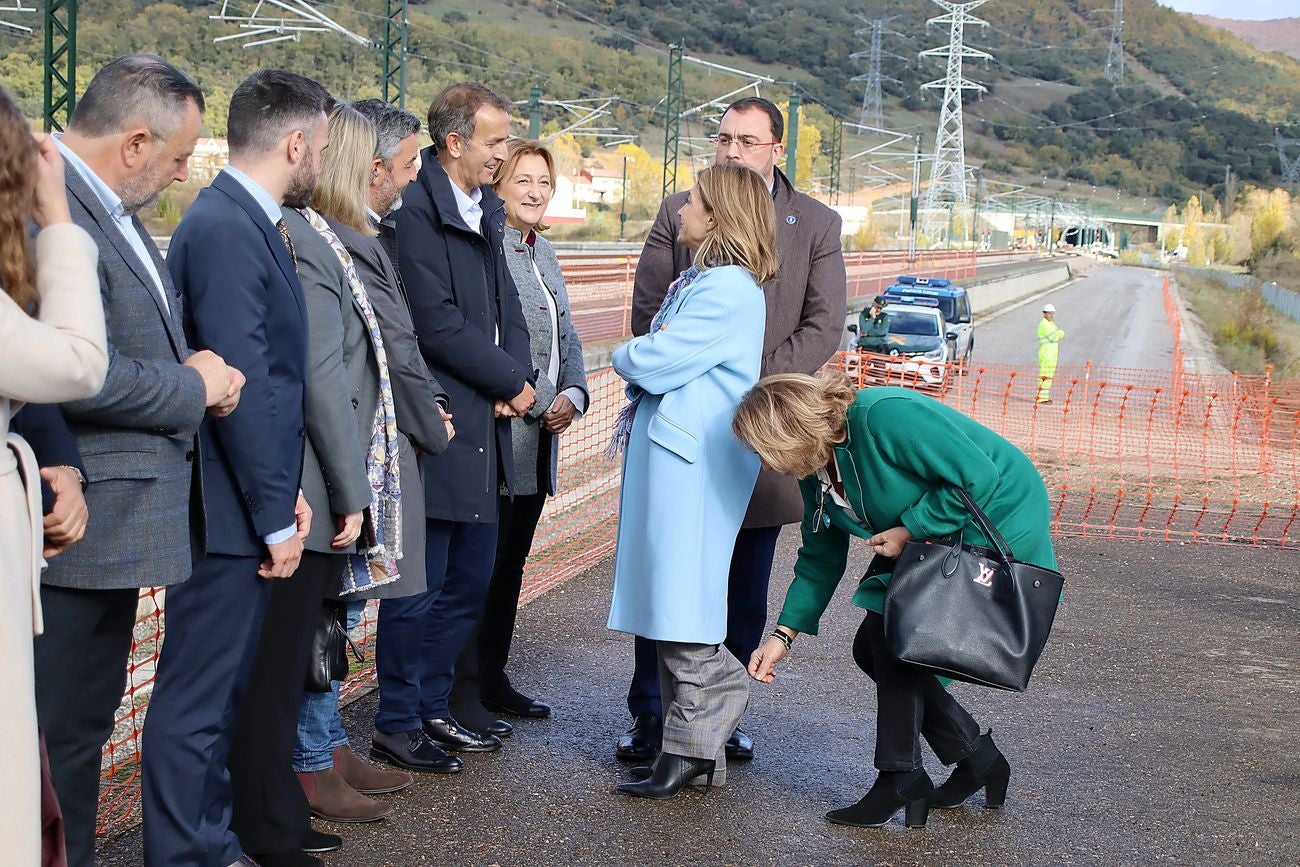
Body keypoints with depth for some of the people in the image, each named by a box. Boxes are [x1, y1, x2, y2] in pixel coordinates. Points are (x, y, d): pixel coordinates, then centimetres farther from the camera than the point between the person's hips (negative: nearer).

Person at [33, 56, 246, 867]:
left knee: (87, 723, 19)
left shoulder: (112, 208, 11)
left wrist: (201, 374, 2)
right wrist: (196, 389, -13)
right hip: (80, 525, -10)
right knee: (63, 732, 0)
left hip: (117, 520, 10)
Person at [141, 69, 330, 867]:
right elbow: (241, 383, -22)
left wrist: (287, 488, 11)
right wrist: (274, 516, -18)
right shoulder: (225, 228, -19)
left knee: (224, 690, 18)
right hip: (229, 511, -10)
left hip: (251, 503, 10)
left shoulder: (248, 222, 12)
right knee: (195, 702, 0)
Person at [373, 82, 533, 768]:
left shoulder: (482, 209, 15)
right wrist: (510, 383, -9)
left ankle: (431, 707, 28)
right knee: (419, 588, 0)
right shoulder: (416, 210, -14)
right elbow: (438, 324, -19)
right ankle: (398, 725, 12)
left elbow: (506, 306, 16)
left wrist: (517, 379, -2)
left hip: (483, 429, 9)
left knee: (469, 582, 15)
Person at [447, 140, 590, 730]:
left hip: (540, 437, 9)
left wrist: (573, 395, 1)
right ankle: (463, 689, 5)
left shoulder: (542, 253, 16)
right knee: (481, 565, -4)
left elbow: (566, 337, 17)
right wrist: (539, 402, -17)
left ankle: (492, 679, 25)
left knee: (510, 564, 15)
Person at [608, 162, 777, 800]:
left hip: (692, 460, -10)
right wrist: (642, 359, -2)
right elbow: (665, 358, 18)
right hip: (668, 452, 10)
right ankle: (693, 742, 17)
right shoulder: (701, 280, 18)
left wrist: (625, 356, 2)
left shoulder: (728, 289, -15)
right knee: (667, 601, 11)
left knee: (681, 604, -6)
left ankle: (693, 746, 2)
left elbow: (651, 361, -18)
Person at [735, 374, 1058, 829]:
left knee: (891, 634, -17)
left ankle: (901, 778, -5)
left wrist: (909, 531, -24)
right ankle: (976, 756, 17)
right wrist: (783, 634, 2)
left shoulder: (885, 415, -30)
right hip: (927, 539, 10)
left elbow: (978, 477, -28)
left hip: (997, 523, -10)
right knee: (872, 649, 5)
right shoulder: (816, 467, -2)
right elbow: (821, 557, 7)